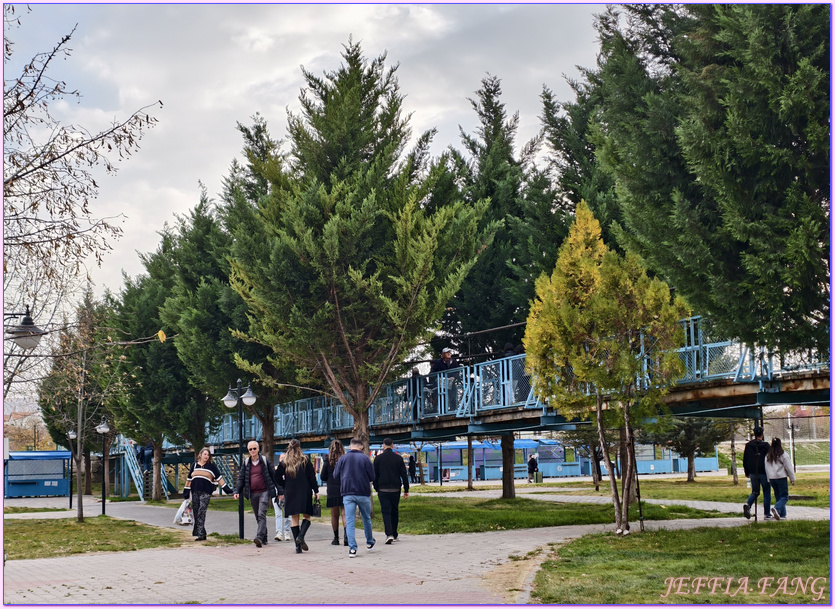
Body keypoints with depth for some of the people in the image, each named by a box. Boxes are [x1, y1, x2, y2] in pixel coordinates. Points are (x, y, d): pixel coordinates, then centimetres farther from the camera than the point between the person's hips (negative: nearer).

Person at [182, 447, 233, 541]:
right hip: (195, 492, 4)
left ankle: (201, 534, -13)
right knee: (196, 512, 3)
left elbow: (219, 478, 7)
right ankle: (200, 533, 11)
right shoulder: (194, 465, 15)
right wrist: (186, 492, 16)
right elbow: (189, 479, 18)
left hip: (206, 492, -4)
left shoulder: (212, 466, 7)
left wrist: (227, 489, 2)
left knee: (201, 513, -12)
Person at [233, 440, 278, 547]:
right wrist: (236, 491, -3)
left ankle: (259, 537, -27)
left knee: (261, 514, -18)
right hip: (252, 494, 5)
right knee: (258, 517, 10)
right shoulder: (246, 463, 9)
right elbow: (241, 478, 10)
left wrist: (279, 491, 1)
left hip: (264, 492, -4)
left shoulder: (264, 460, 0)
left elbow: (273, 476, 3)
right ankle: (264, 538, 21)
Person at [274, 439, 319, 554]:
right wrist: (315, 491, 5)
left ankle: (298, 546, 2)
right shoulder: (305, 461, -2)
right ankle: (301, 536, -17)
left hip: (290, 493, 2)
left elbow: (278, 478, 4)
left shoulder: (284, 462, 2)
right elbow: (312, 477, -3)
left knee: (294, 518, 6)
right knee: (307, 516, 9)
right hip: (304, 493, -2)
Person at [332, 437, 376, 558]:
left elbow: (335, 475, 4)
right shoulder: (365, 458, -6)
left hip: (347, 493, 0)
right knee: (366, 518, 19)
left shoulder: (343, 458, -1)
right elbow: (372, 477, -5)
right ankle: (370, 542, 34)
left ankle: (352, 548, -10)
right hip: (363, 493, 0)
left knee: (350, 521, -1)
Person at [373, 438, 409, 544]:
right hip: (396, 489, 2)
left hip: (383, 490, -2)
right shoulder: (398, 458, 2)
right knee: (395, 511, 14)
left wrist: (376, 489, 12)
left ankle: (389, 534, -20)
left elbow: (375, 476, 2)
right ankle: (394, 535, 21)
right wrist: (406, 490, 8)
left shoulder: (378, 458, -1)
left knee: (386, 512, -3)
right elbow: (404, 475, 2)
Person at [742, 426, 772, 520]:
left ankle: (748, 504, -14)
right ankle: (767, 514, 7)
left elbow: (745, 460, 8)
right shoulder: (765, 445, -8)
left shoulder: (748, 445, 3)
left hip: (753, 473, 4)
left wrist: (747, 473, 17)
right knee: (766, 493, 7)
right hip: (764, 473, -4)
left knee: (755, 492, 15)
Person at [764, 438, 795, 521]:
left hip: (772, 478, 5)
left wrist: (769, 479, 17)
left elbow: (766, 468, 11)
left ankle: (782, 514, 12)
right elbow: (789, 467, -6)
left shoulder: (768, 455, 7)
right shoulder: (783, 454, -8)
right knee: (784, 496, -2)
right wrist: (792, 479, 2)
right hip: (781, 477, -5)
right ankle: (777, 508, -27)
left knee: (778, 496, 14)